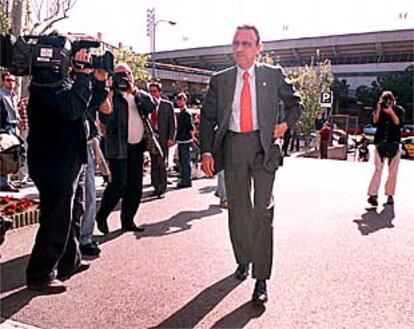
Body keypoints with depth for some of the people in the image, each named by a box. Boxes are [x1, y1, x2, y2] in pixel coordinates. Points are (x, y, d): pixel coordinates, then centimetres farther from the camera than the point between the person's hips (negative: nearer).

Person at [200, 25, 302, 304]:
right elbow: (207, 118, 8)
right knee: (237, 209, 10)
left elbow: (295, 103, 17)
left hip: (263, 146, -2)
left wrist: (285, 124, -1)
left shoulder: (274, 75, 5)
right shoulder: (220, 80, 8)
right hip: (232, 147, 2)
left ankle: (261, 279, 0)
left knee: (263, 211, -7)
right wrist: (207, 151, -2)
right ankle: (243, 260, 32)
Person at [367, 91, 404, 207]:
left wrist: (391, 112, -19)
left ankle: (390, 195, 8)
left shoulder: (399, 110, 5)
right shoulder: (379, 110, 6)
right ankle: (373, 195, -13)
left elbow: (399, 123, -9)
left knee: (393, 171, 2)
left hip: (394, 144, 1)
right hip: (380, 143, -1)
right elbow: (375, 122, -7)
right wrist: (378, 109, -15)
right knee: (378, 169, -9)